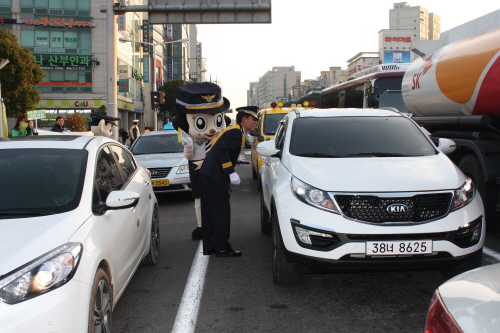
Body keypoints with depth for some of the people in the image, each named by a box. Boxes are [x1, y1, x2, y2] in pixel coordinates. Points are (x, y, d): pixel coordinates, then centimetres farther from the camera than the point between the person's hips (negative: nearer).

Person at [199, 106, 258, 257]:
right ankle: (222, 248, 0)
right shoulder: (236, 132, -11)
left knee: (210, 213, 12)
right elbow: (223, 151, -23)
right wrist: (231, 172, -23)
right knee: (222, 213, -5)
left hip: (207, 176, 10)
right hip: (215, 177, -10)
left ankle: (209, 247, 18)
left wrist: (229, 173, 17)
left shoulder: (232, 131, 19)